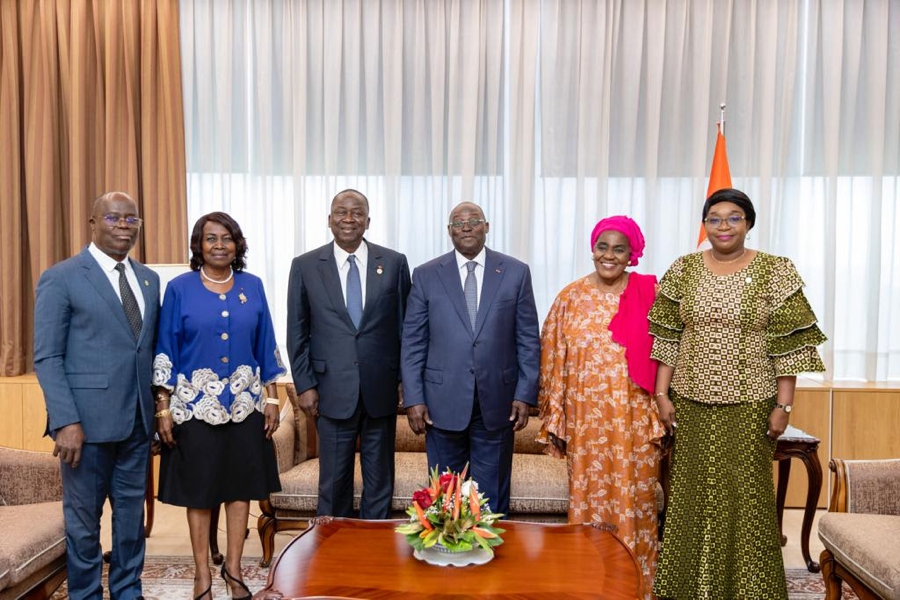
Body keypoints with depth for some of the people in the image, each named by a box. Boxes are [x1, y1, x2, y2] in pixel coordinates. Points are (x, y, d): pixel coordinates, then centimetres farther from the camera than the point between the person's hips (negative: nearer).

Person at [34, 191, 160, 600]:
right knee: (83, 517, 10)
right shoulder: (60, 278, -5)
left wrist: (158, 407, 4)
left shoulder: (149, 279, 11)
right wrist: (66, 422, -16)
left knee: (132, 512, 14)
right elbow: (47, 358, -9)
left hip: (138, 421, 5)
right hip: (88, 420, -5)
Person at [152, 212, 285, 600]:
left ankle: (233, 569, 24)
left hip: (245, 401, 2)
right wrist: (163, 408, -6)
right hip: (195, 403, -2)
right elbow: (165, 352, -2)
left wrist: (271, 398, 3)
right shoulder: (180, 288, -2)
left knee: (241, 485, 9)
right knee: (199, 490, 7)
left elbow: (265, 346, 6)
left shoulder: (252, 286, 4)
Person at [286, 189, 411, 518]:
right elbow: (297, 332, 4)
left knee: (380, 481, 13)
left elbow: (405, 325, 5)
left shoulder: (394, 263, 2)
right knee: (334, 481, 10)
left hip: (382, 390, 1)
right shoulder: (305, 266, 2)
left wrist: (408, 381, 3)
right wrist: (304, 385, -1)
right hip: (333, 391, -1)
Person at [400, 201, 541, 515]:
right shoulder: (426, 275, 2)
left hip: (497, 403, 0)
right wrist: (413, 399, -4)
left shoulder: (516, 272, 2)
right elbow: (412, 343, 1)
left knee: (492, 499, 13)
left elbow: (529, 339, 3)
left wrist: (525, 395, -2)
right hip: (443, 402, 0)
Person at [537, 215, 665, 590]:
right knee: (588, 497, 10)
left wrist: (662, 417, -3)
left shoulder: (650, 293, 0)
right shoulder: (571, 297, 1)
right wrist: (554, 421, -1)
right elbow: (554, 362, 1)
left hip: (635, 418, 0)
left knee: (633, 497, 9)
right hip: (586, 418, 1)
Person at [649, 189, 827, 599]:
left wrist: (783, 405, -8)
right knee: (693, 492, 11)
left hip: (749, 405, -2)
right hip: (692, 402, 3)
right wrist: (662, 394, 0)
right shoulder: (683, 270, 3)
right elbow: (667, 339, 4)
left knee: (745, 493, 5)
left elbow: (788, 345, -5)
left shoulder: (776, 271, -3)